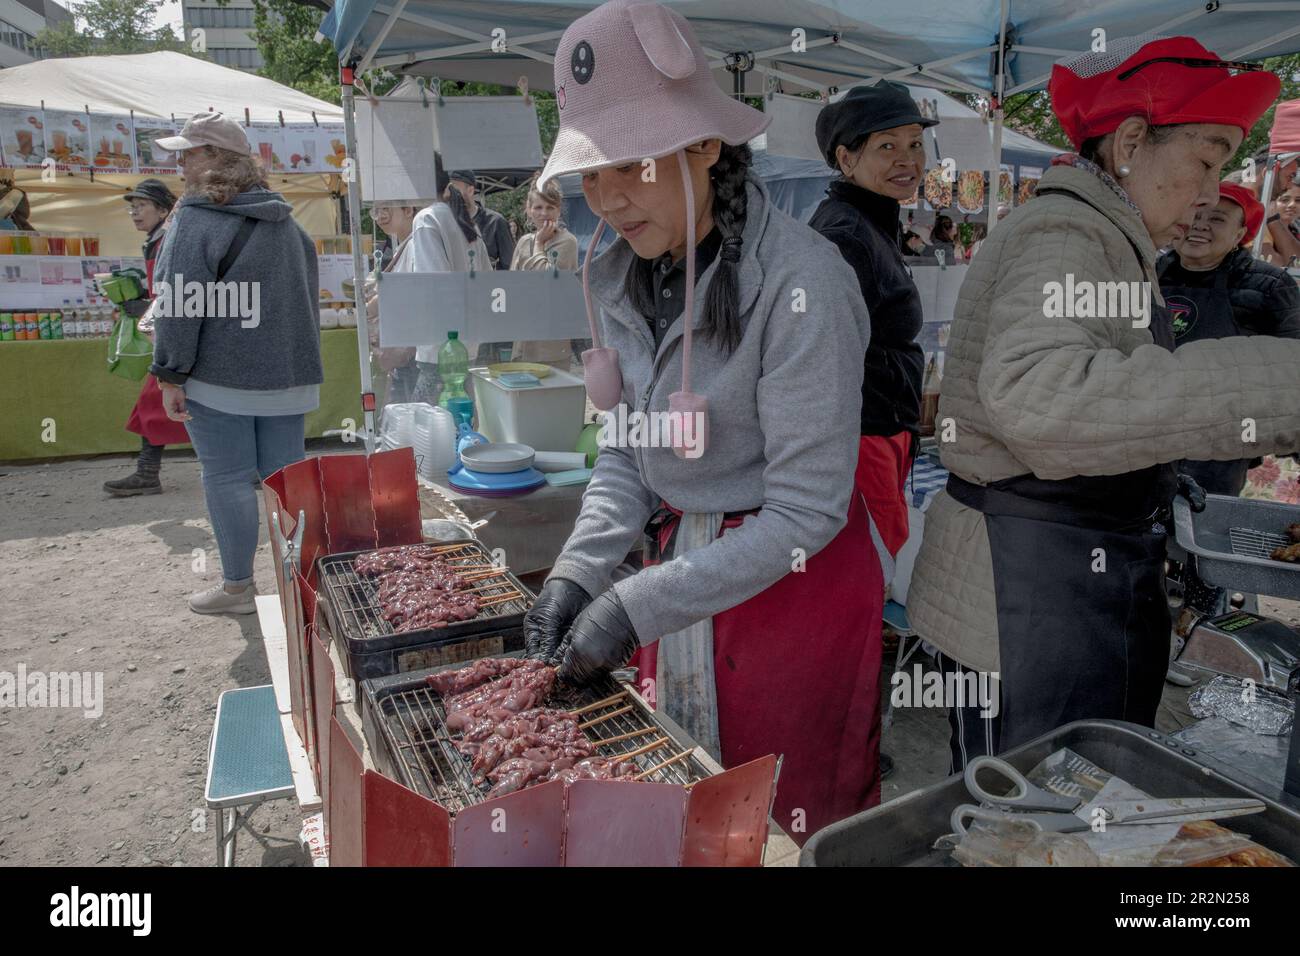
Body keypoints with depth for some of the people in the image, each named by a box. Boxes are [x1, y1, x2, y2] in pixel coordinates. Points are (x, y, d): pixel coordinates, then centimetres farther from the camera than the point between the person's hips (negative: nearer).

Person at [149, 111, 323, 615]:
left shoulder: (196, 217, -11)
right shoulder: (285, 219, 12)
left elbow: (178, 304, -14)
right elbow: (308, 295, 18)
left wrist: (171, 374, -9)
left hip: (222, 378, -6)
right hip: (288, 376, 7)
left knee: (229, 480, 4)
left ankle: (238, 586, 13)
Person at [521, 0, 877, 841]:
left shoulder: (799, 282, -24)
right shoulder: (621, 274, -1)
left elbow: (806, 510, -23)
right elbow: (629, 453, 6)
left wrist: (638, 607, -23)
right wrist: (579, 573, -7)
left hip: (791, 583, -6)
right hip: (679, 558, 6)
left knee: (798, 824, 15)